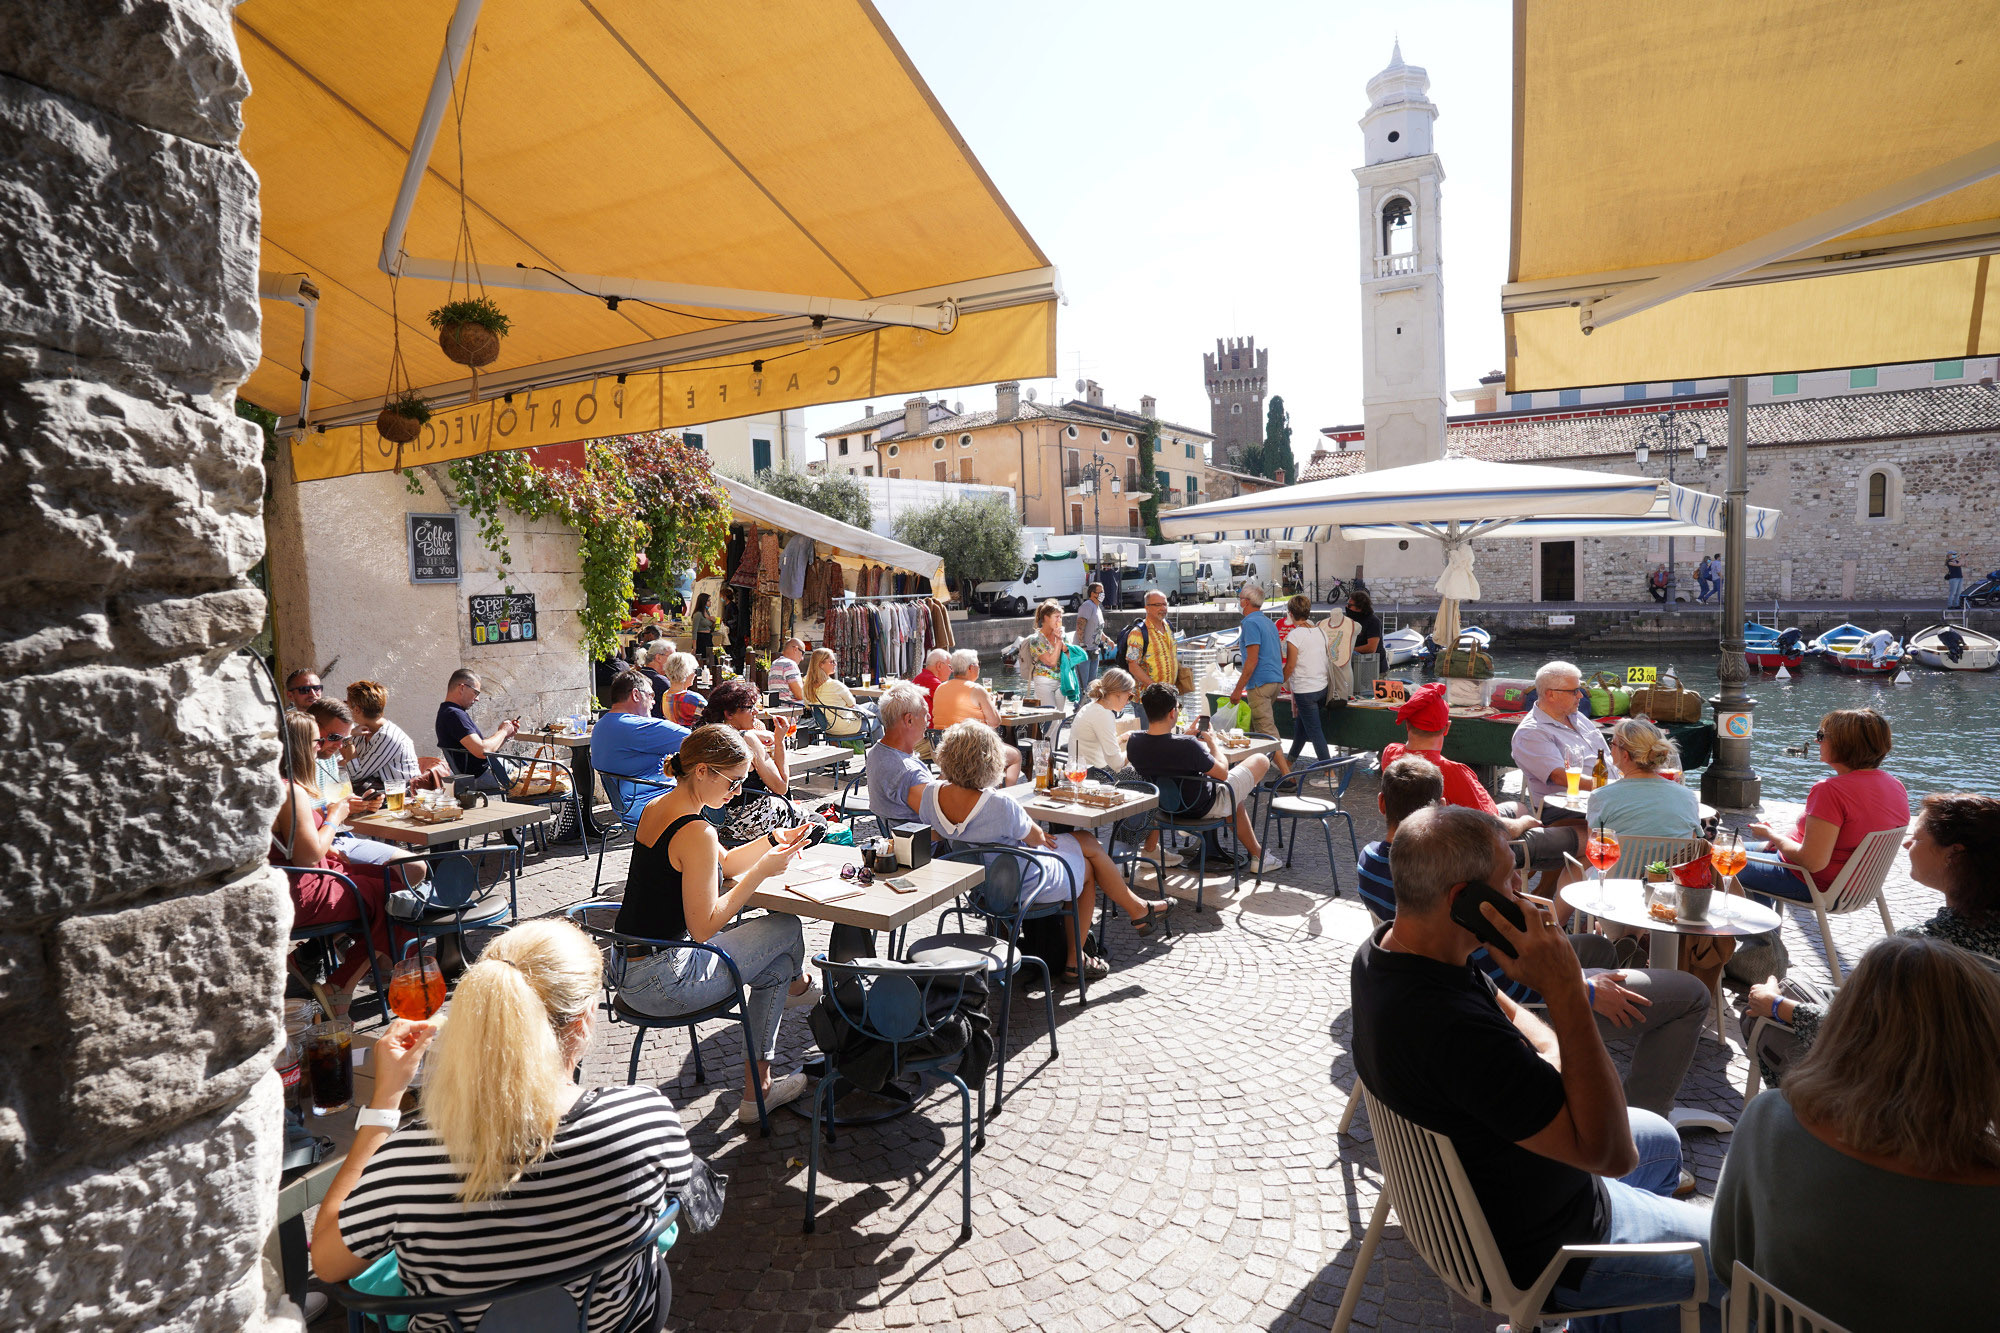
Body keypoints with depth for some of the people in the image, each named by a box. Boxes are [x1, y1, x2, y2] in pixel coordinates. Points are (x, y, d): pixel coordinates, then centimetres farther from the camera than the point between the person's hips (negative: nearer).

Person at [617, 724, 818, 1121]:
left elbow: (723, 863, 16)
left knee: (776, 959, 19)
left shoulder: (655, 809, 5)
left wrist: (772, 840, 3)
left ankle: (758, 1089, 25)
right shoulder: (697, 832, -25)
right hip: (663, 985, -9)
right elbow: (704, 927, -23)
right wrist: (760, 872, -18)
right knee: (787, 928, 4)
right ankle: (794, 985, 40)